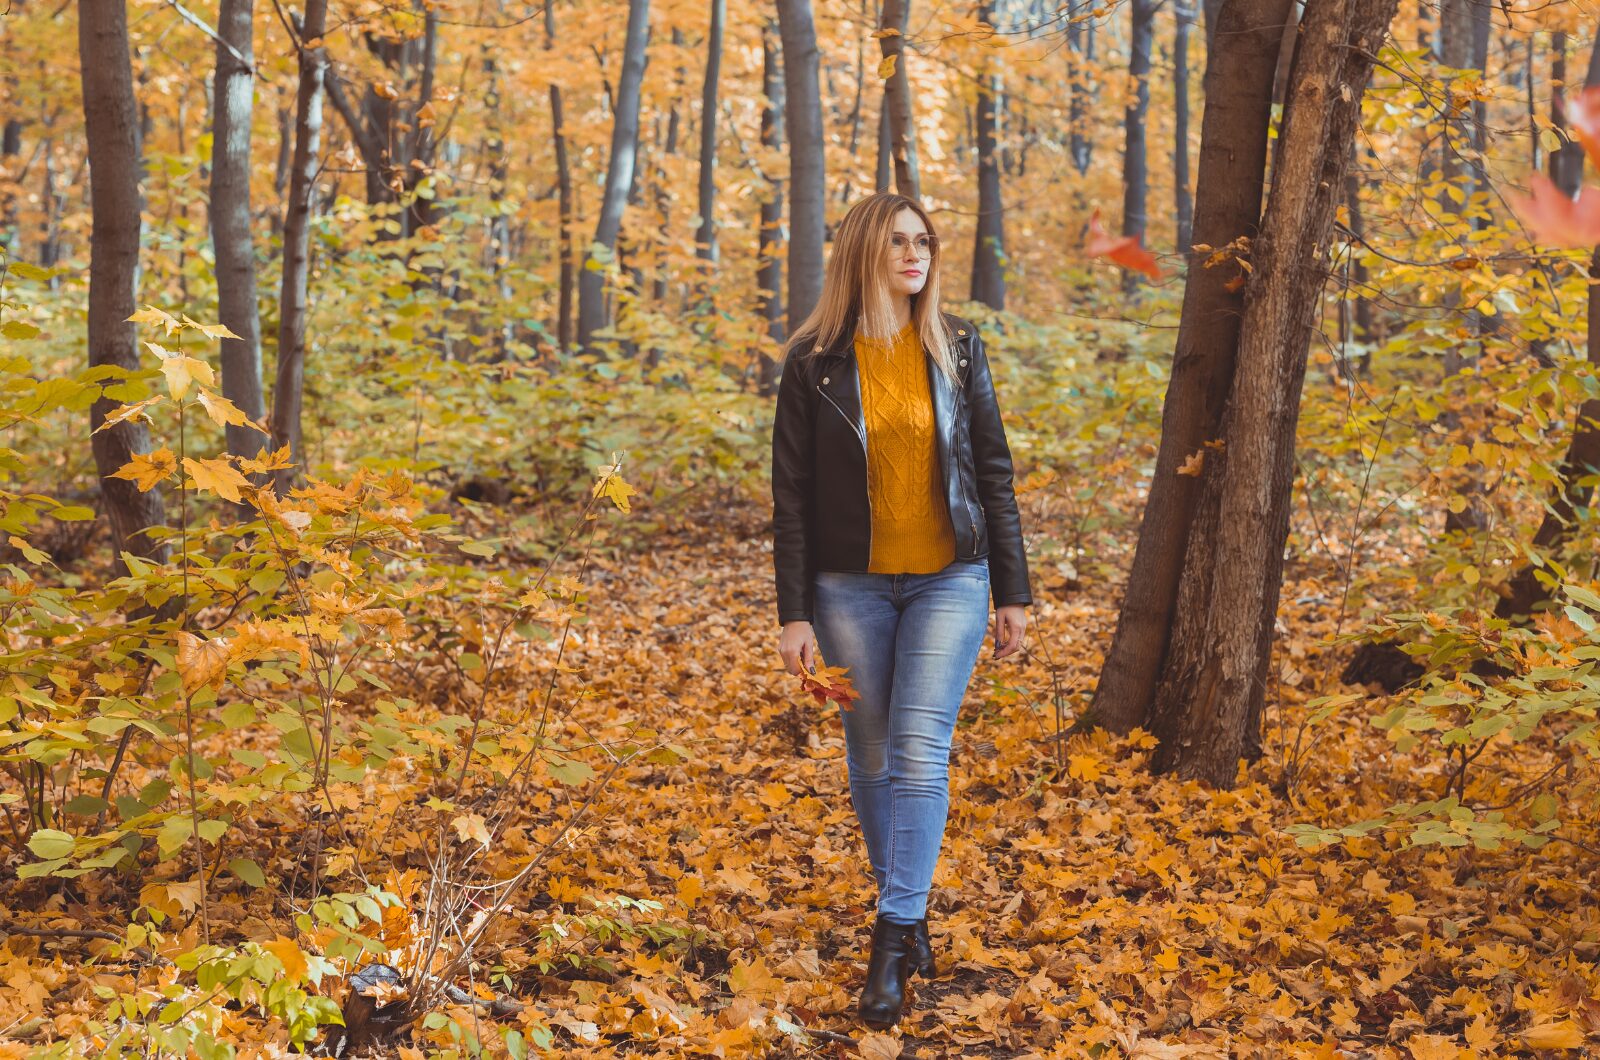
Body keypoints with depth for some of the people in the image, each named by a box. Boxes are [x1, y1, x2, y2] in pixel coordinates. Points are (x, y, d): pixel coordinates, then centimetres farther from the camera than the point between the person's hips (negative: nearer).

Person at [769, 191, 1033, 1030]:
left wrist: (1012, 591, 4)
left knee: (919, 753, -10)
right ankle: (905, 908, 28)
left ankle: (894, 939, -6)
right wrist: (793, 612, -6)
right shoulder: (815, 362, -4)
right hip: (851, 584, 0)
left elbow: (993, 472, 5)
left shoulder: (958, 348, 1)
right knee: (871, 757, 9)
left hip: (948, 579, 0)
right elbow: (791, 493, -2)